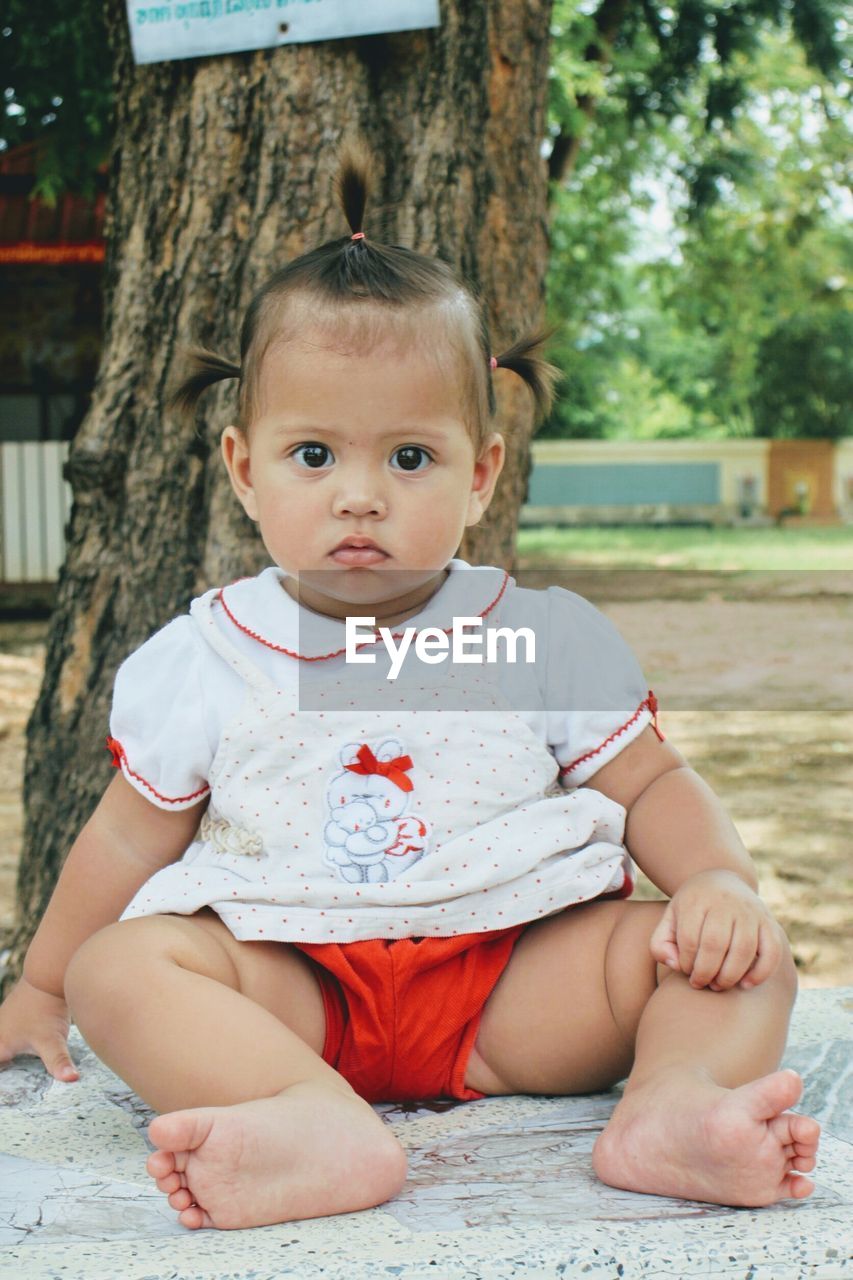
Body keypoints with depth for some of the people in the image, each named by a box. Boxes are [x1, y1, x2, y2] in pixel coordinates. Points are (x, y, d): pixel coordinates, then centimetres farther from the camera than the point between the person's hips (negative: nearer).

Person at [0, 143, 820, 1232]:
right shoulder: (202, 661, 4)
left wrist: (721, 885, -13)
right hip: (287, 990, 0)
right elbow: (130, 838, 15)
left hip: (513, 985, 1)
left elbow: (652, 787, 8)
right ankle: (322, 1124, -49)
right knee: (114, 965, -27)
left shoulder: (546, 639, 3)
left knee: (746, 960, -16)